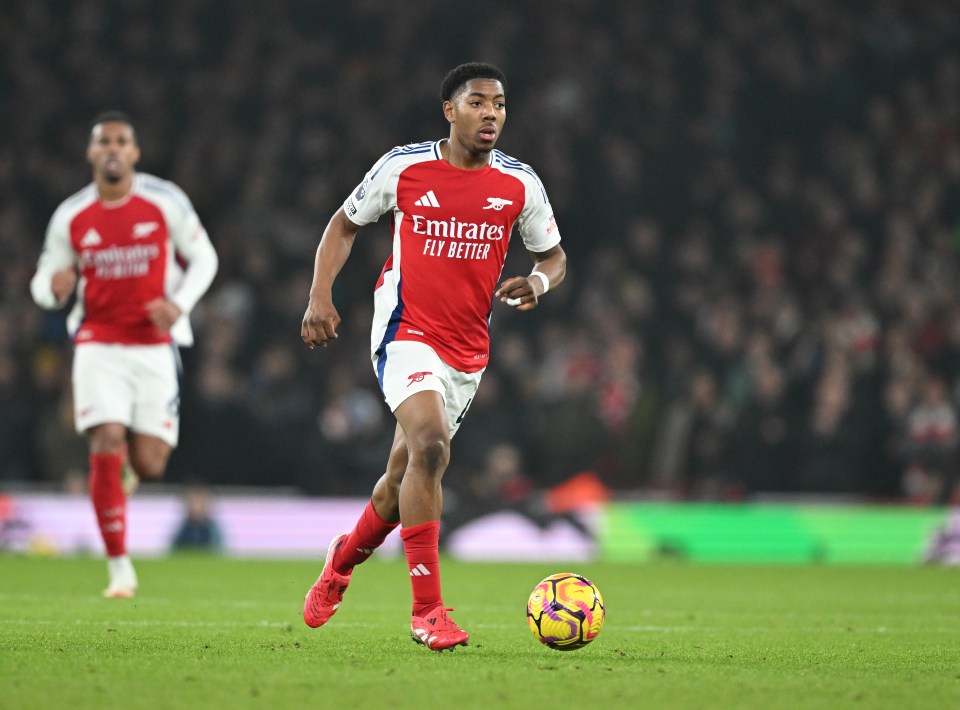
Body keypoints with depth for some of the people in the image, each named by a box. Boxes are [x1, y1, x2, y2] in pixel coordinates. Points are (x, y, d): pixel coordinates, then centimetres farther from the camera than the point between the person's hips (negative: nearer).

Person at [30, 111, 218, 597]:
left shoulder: (165, 202, -3)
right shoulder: (71, 217, 0)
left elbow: (203, 258, 6)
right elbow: (45, 283, 7)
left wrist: (179, 304, -11)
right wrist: (54, 286, -18)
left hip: (155, 346, 0)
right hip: (99, 346, 0)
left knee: (149, 465, -3)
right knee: (106, 445, -17)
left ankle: (129, 462, 38)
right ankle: (119, 568, -8)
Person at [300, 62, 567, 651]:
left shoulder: (521, 185, 0)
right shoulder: (403, 167, -5)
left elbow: (553, 254, 13)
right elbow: (346, 223, 9)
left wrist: (538, 281, -10)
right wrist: (320, 296, -2)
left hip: (469, 352, 4)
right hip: (407, 333, -4)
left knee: (404, 476, 13)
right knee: (429, 447, -27)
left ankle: (343, 561, 44)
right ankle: (427, 609, -24)